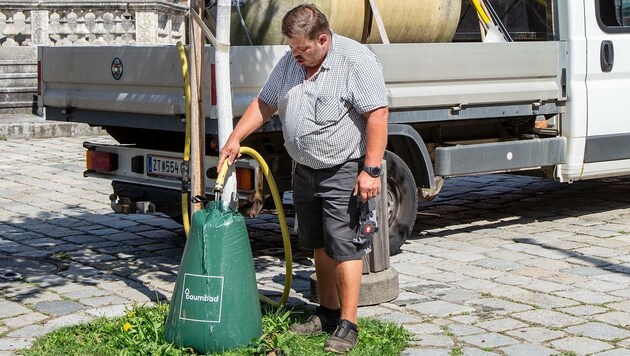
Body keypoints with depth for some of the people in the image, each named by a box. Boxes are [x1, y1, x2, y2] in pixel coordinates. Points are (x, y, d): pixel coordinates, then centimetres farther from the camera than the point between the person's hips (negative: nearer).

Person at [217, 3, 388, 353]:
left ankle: (348, 325, -3)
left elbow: (378, 115, -20)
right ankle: (328, 312, 26)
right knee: (320, 246, 14)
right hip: (305, 170, 8)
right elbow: (265, 104, 16)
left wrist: (371, 170, -24)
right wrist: (235, 138, 5)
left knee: (344, 247, -8)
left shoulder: (357, 60, -16)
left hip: (344, 172, -7)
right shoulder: (289, 62, 7)